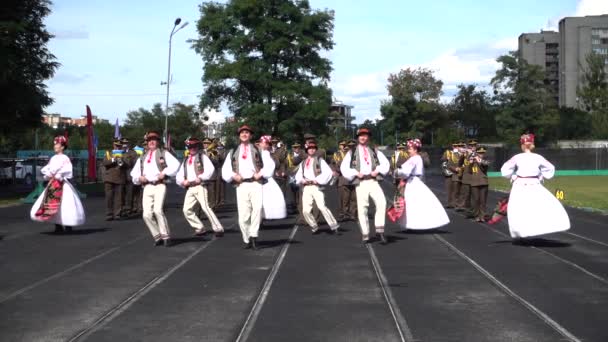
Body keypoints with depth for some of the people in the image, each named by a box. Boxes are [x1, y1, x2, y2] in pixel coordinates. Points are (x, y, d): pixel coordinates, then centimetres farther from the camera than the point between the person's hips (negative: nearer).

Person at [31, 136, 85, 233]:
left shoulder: (65, 158, -7)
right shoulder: (53, 158, 13)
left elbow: (67, 171, -16)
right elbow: (44, 169, 11)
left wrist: (57, 176, -15)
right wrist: (48, 174, -8)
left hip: (62, 184, -7)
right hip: (52, 185, 7)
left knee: (65, 205, -7)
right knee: (52, 205, 5)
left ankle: (68, 227, 3)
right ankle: (58, 226, 14)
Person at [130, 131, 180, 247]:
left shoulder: (163, 153, 10)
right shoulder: (142, 158, 24)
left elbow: (175, 164, -5)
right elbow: (134, 174, 23)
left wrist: (165, 173, -14)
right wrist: (139, 178, 2)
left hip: (159, 185, -4)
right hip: (147, 187, 5)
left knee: (157, 210, -23)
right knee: (147, 215, -7)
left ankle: (166, 236, -13)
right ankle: (158, 237, 9)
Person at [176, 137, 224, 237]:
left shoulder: (202, 156, 5)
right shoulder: (186, 160, 22)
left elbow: (210, 169, -10)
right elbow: (179, 175, 20)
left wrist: (201, 178, -17)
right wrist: (183, 181, 0)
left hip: (200, 186, -6)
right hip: (189, 188, 7)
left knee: (205, 207, -16)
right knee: (187, 210, -1)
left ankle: (218, 229, -11)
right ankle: (200, 229, 9)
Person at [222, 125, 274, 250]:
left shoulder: (258, 150, 15)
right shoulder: (233, 152, 20)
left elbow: (269, 165, 8)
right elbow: (225, 169, 16)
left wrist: (261, 174, -7)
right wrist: (233, 176, -2)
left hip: (255, 183, -2)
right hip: (241, 185, 2)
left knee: (257, 207, -25)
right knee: (243, 214, -3)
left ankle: (253, 235, -20)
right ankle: (247, 240, 9)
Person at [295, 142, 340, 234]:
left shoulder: (320, 160, 7)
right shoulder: (303, 163, 21)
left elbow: (328, 172, -5)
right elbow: (298, 175, 16)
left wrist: (317, 180, -12)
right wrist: (302, 180, -5)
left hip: (316, 187, -4)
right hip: (306, 188, 4)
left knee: (322, 207, -20)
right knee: (306, 210, -3)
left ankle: (333, 226, -12)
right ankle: (314, 227, 14)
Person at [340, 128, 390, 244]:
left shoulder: (375, 151, 16)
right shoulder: (352, 152, 11)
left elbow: (386, 163, 14)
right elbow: (344, 167, 6)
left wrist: (377, 170, -3)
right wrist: (355, 173, -7)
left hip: (373, 181, 0)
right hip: (360, 183, 0)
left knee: (382, 203, -22)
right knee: (362, 209, -2)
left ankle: (380, 230, -16)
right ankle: (365, 235, 5)